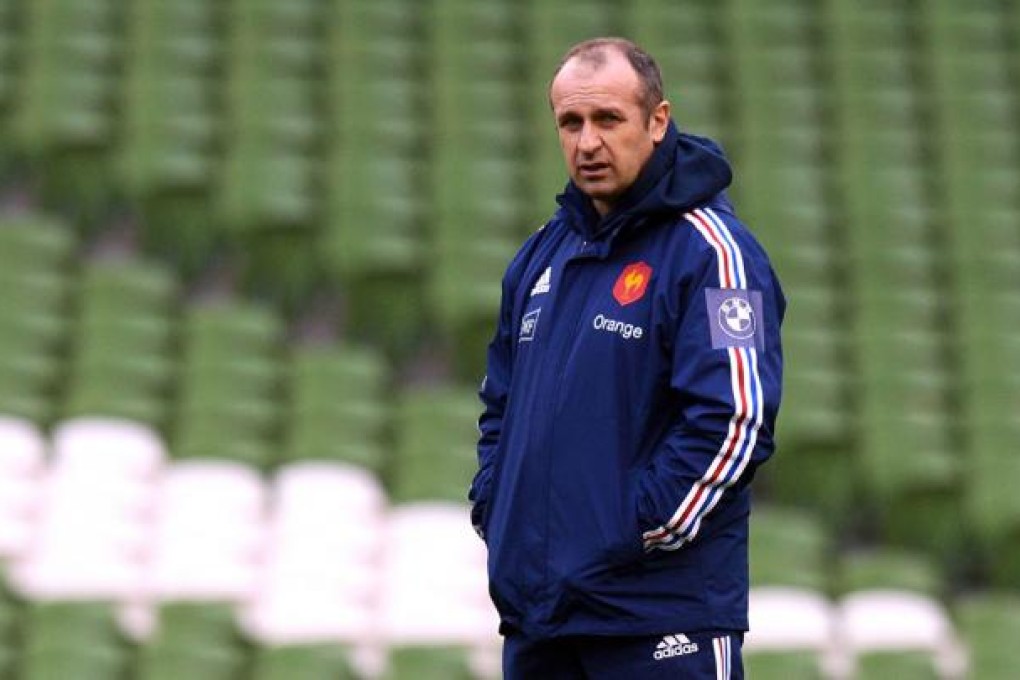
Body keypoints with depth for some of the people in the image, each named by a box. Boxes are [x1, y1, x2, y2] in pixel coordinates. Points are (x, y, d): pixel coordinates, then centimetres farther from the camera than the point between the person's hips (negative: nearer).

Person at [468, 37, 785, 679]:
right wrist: (492, 507, 11)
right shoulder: (542, 255, 17)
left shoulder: (708, 250, -8)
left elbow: (736, 417, -16)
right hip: (534, 610, 8)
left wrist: (638, 531, -16)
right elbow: (501, 400, 26)